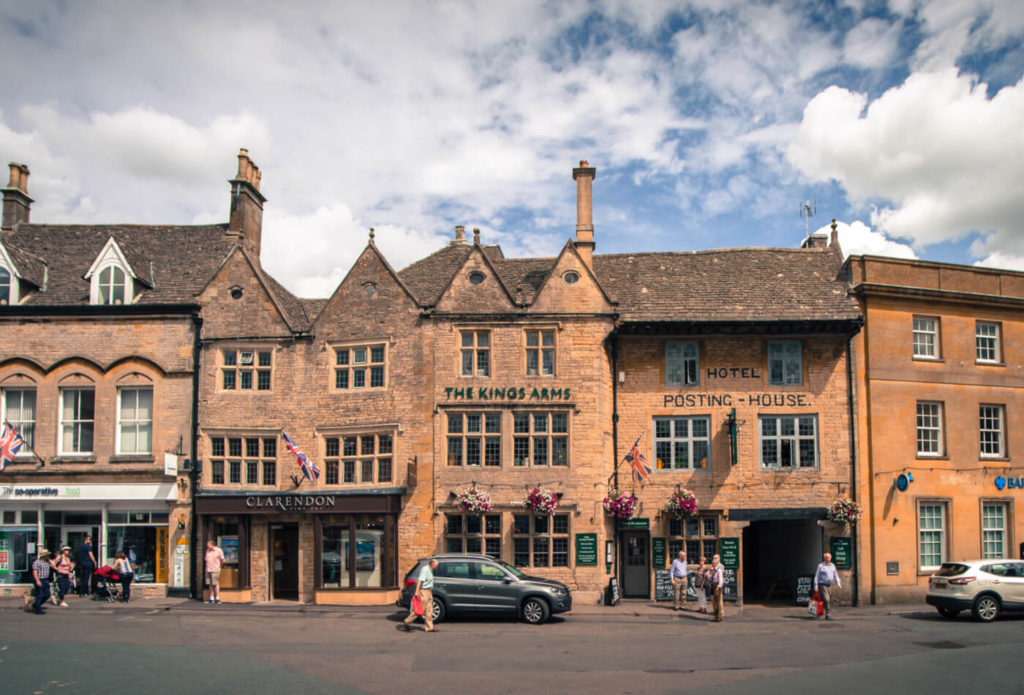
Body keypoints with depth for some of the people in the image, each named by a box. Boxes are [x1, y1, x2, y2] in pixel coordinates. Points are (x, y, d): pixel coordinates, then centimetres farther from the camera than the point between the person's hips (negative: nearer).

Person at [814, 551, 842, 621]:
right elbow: (816, 576, -6)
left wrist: (838, 584, -5)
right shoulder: (820, 566, -7)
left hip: (829, 585, 6)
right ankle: (828, 615, -19)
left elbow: (836, 575, 10)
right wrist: (816, 586, -11)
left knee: (829, 601, 8)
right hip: (822, 585, -6)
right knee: (826, 600, -17)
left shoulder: (833, 566, 10)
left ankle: (827, 616, 20)